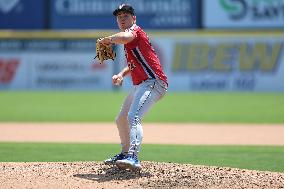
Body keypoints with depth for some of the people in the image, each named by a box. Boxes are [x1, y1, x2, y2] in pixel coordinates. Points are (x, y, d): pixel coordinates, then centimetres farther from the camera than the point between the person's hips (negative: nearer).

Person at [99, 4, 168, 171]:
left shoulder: (134, 30, -9)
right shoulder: (131, 38, 20)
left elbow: (125, 37, -35)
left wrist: (107, 40, -17)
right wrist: (122, 74, 14)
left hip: (153, 82, -11)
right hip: (139, 85, 11)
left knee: (133, 117, -30)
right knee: (121, 120, 24)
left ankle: (133, 158, -43)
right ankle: (125, 154, 42)